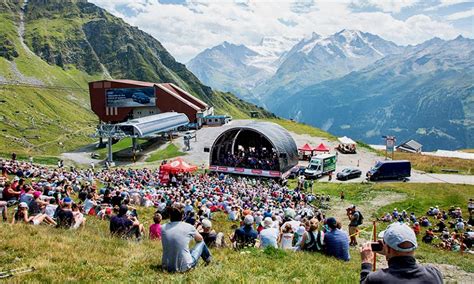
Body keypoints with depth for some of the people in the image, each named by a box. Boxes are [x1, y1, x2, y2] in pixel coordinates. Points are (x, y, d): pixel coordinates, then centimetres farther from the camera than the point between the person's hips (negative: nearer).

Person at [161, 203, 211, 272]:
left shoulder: (163, 228, -3)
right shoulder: (188, 227, -11)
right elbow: (200, 239, 11)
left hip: (167, 267, 3)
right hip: (184, 267, -3)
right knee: (201, 242, 19)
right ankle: (208, 259, 47)